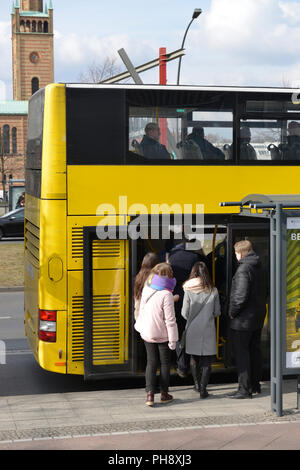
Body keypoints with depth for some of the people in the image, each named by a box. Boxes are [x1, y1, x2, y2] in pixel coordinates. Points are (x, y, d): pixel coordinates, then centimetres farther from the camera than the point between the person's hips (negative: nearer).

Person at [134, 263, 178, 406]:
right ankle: (164, 393, 20)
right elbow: (169, 319, -18)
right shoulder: (166, 295, -21)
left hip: (147, 333, 5)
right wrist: (173, 339, -13)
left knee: (151, 362, 9)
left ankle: (149, 394, -2)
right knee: (165, 363, 12)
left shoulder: (146, 289, -3)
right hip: (162, 335, -5)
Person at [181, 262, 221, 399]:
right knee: (207, 360, 4)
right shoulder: (213, 291, -6)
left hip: (193, 330, 1)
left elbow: (184, 313, -5)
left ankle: (197, 384, 30)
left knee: (194, 358, 18)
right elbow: (217, 312, 2)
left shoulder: (188, 291, -8)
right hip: (208, 330, -1)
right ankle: (203, 389, -2)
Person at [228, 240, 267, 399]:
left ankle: (245, 389, -2)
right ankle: (255, 385, 26)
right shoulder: (258, 267, 9)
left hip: (243, 320, -9)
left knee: (241, 353, -3)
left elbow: (241, 296, -25)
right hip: (258, 317, 9)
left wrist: (232, 312, -13)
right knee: (254, 350, 17)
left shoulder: (244, 269, -19)